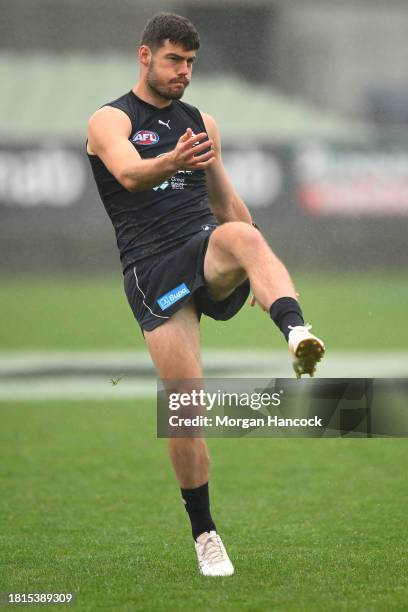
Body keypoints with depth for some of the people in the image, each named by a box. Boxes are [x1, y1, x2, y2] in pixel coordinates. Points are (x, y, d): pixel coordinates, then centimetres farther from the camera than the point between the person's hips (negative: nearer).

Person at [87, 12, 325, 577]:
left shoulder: (202, 124, 20)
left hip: (207, 252, 3)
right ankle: (204, 534, 4)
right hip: (152, 270, -3)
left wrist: (261, 269, 24)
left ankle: (298, 337, -59)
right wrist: (172, 162, -41)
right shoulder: (110, 121, 3)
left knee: (241, 234, -35)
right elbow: (130, 174, -19)